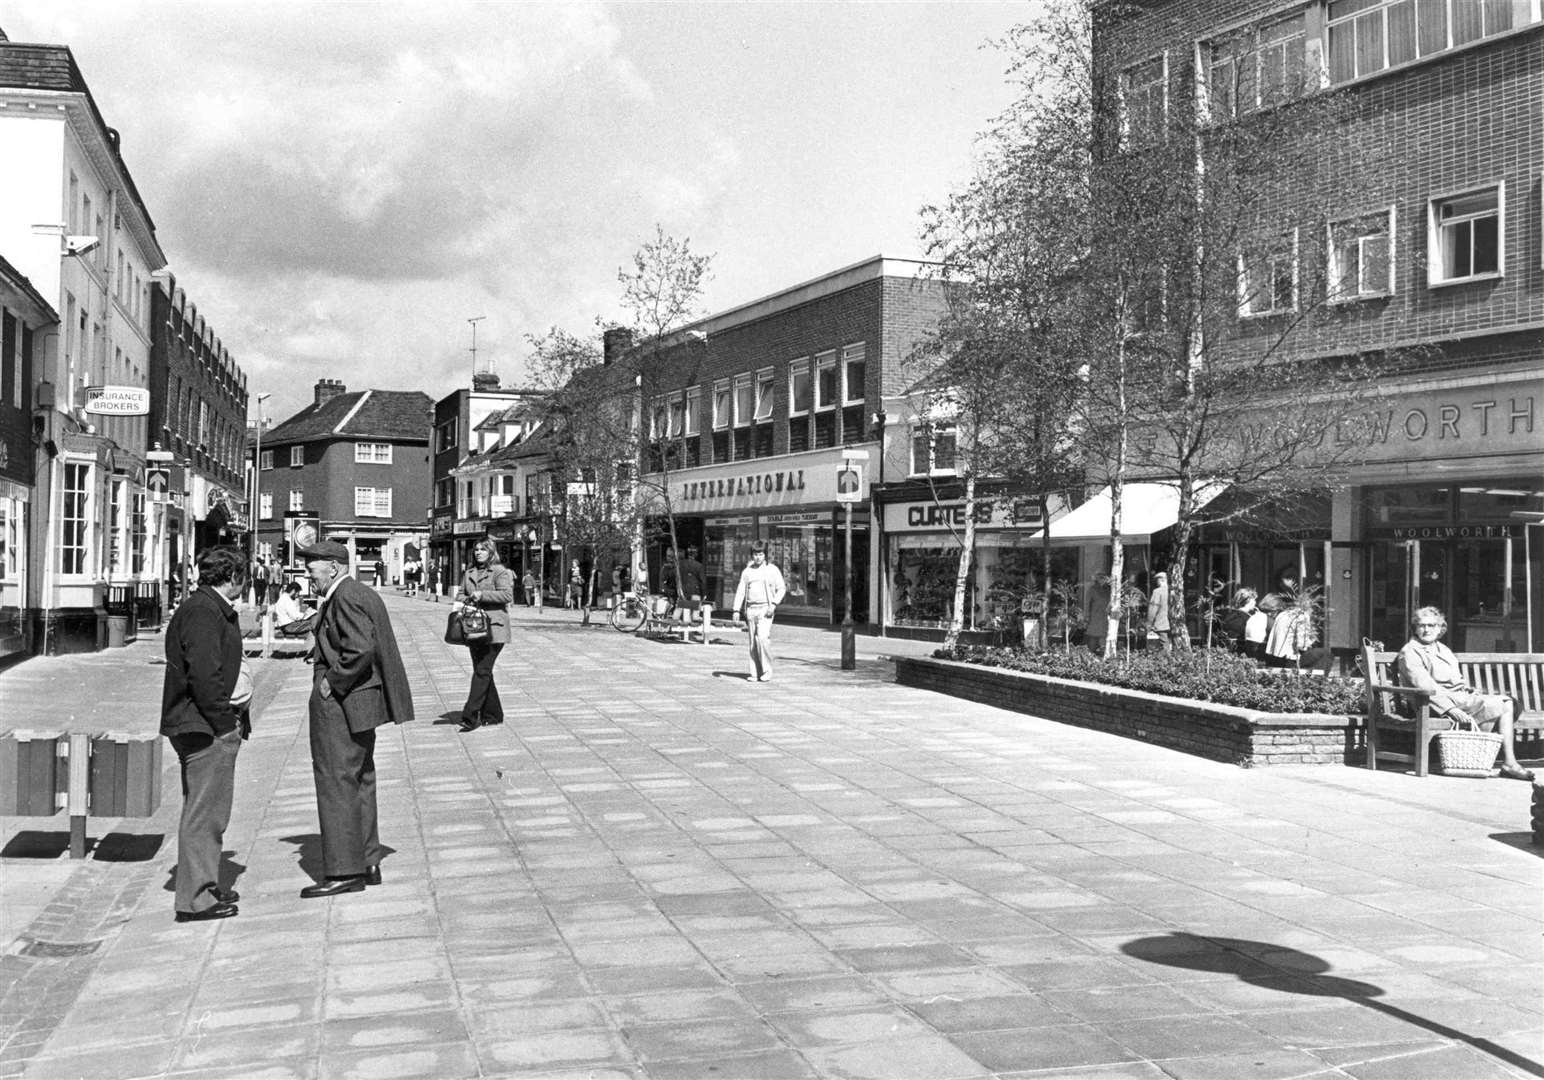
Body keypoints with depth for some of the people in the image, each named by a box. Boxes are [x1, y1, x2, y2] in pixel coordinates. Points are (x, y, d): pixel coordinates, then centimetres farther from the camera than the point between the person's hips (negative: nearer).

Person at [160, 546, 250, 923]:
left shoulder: (219, 611, 17)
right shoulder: (202, 613, -17)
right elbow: (204, 675, -25)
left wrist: (243, 684, 9)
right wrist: (223, 722, -19)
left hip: (209, 726, 11)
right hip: (206, 729, -11)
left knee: (208, 810, 19)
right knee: (204, 812, -5)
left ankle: (206, 886, 30)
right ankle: (194, 899, 1)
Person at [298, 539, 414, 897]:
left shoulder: (345, 598, -16)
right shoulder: (364, 594, 15)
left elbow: (360, 649, -27)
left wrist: (332, 682, -18)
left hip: (340, 703, -11)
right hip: (361, 701, 11)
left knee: (336, 783, -6)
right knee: (359, 780, 15)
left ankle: (344, 872, -4)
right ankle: (367, 863, 23)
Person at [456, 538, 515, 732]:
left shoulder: (500, 572, -3)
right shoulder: (469, 574, 18)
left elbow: (507, 594, -14)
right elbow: (460, 594, 20)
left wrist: (482, 595, -19)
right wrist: (467, 599, -3)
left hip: (493, 629, -7)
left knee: (482, 672, -12)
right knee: (481, 671, 11)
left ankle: (471, 716, -16)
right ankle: (493, 714, 20)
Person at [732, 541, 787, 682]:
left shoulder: (773, 570, 3)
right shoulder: (747, 571, 13)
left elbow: (781, 589, 3)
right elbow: (740, 591, 11)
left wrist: (774, 604, -11)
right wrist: (737, 610, 1)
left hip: (765, 609, -4)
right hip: (750, 609, 4)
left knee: (763, 638, -18)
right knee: (753, 642, 4)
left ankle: (767, 672, -9)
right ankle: (755, 674, 9)